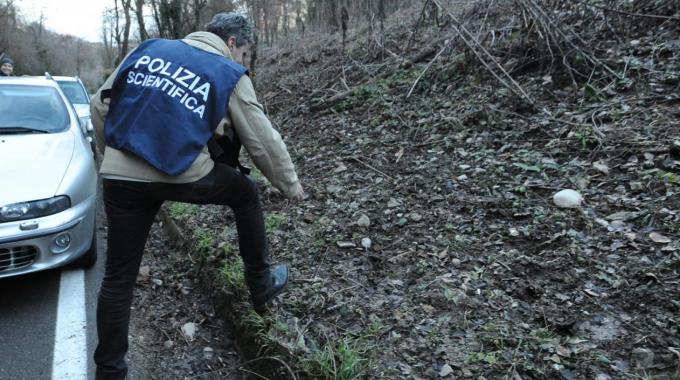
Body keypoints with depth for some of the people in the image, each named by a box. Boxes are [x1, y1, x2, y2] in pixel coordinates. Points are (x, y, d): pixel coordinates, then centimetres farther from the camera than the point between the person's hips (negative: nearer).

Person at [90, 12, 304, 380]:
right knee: (245, 193, 24)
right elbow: (263, 141, 6)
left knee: (118, 276, 16)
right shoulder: (230, 75, 4)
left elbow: (100, 106, 17)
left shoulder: (148, 48, 15)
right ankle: (260, 284, 32)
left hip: (120, 177, 4)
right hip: (182, 176, -3)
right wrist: (290, 184, 19)